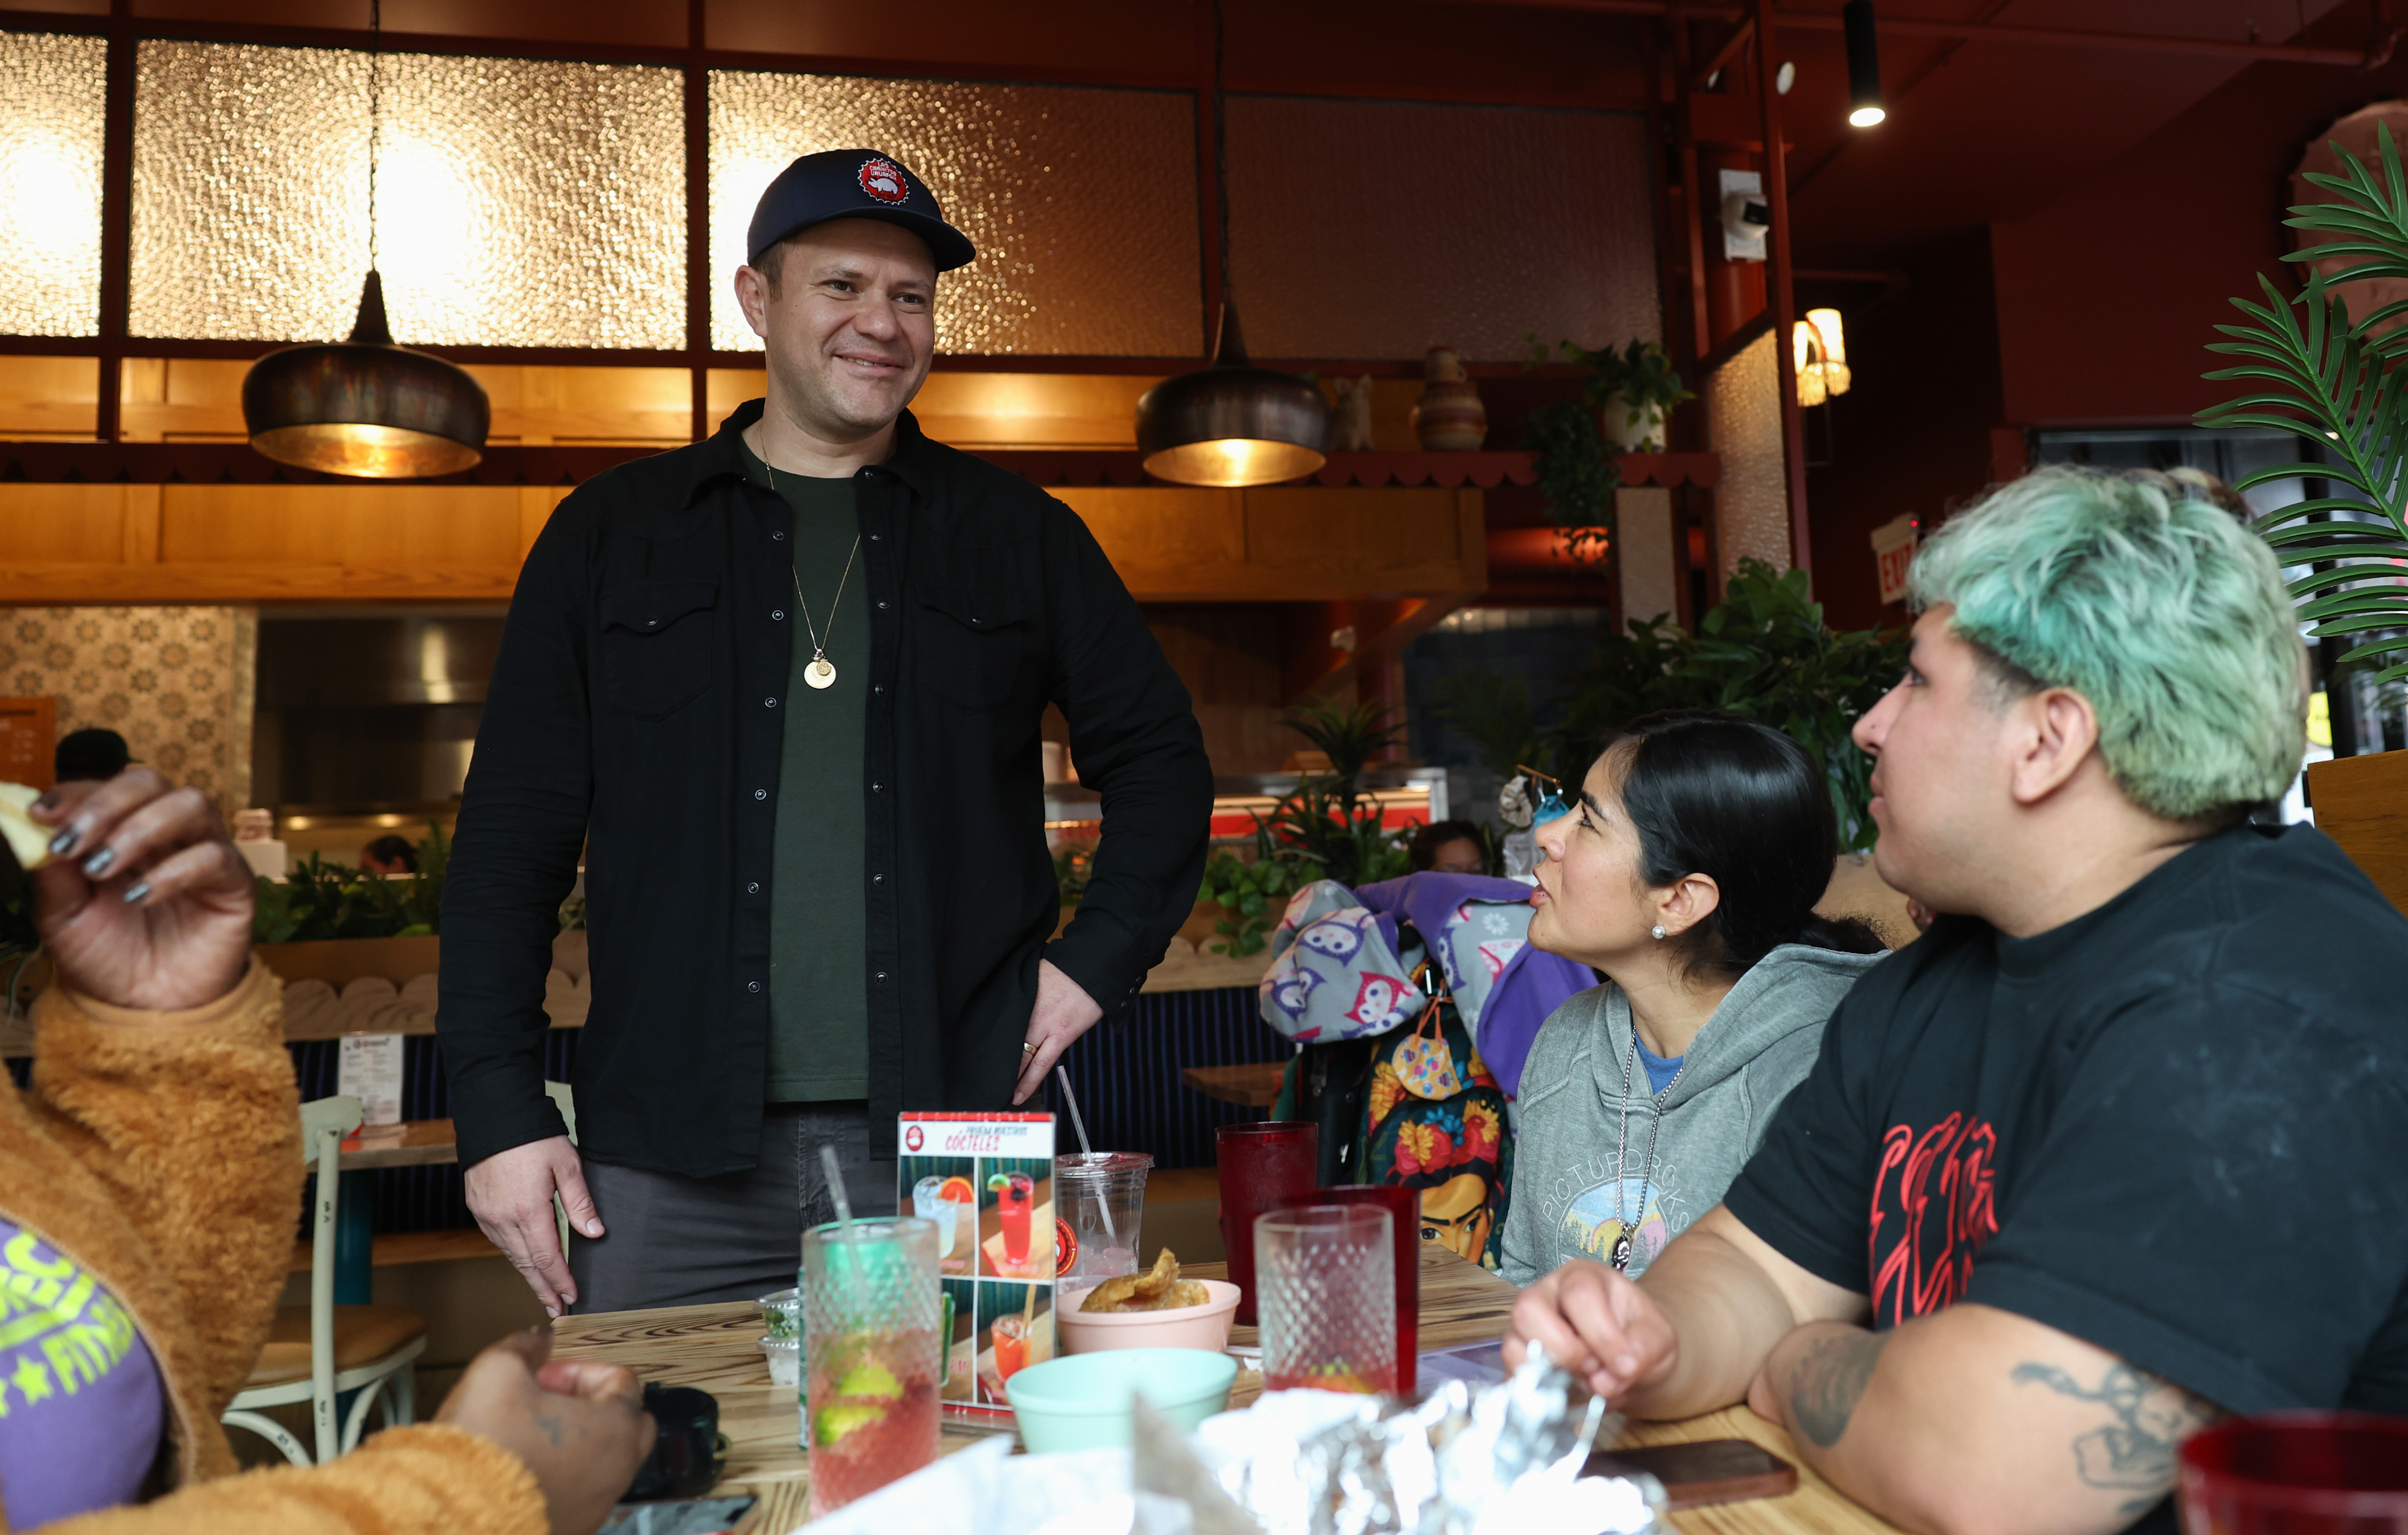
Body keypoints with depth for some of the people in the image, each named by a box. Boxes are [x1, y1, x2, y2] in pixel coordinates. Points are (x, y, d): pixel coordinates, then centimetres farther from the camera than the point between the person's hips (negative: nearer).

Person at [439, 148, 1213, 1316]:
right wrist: (500, 1108, 0)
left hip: (954, 1145, 0)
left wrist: (1099, 956, 3)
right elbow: (513, 831, 7)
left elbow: (1159, 757, 16)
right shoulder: (612, 534, 9)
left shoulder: (1017, 534, 10)